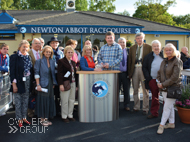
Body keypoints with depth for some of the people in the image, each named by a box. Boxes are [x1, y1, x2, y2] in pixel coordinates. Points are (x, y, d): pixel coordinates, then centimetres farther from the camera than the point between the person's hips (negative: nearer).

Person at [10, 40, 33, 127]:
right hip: (19, 82, -5)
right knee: (18, 101, 4)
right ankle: (19, 119, 17)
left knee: (26, 100, 14)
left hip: (27, 82, 5)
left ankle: (24, 117, 27)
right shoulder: (14, 57, -8)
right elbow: (12, 71, -10)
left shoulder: (28, 57, 8)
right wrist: (14, 84, -14)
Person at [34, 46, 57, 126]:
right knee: (43, 100, -1)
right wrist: (38, 85, -14)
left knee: (50, 100, 8)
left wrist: (54, 83, 8)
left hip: (50, 84, 6)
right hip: (43, 84, -5)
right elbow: (36, 73, -8)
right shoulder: (39, 61, -4)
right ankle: (42, 119, 11)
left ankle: (46, 118, 20)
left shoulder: (52, 62, 11)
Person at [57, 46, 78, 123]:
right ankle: (64, 116, 13)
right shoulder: (61, 61, -6)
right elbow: (60, 73, -12)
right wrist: (61, 84, -19)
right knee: (65, 101, 0)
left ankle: (70, 115, 21)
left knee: (72, 100, 9)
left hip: (73, 83, 7)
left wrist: (76, 84, 14)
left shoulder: (73, 62, 16)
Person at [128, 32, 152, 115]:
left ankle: (145, 108, 12)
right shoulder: (132, 48, 12)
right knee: (135, 90, 11)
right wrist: (129, 72, 4)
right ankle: (136, 107, 23)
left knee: (145, 90, 2)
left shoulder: (148, 47, 2)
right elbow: (130, 60, 11)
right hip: (134, 69, 4)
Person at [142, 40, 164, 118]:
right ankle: (154, 113, 19)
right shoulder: (148, 57, 10)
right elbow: (144, 68, 8)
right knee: (154, 97, 9)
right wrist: (148, 78, -3)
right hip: (153, 80, 1)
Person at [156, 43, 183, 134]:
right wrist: (159, 82, -3)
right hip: (164, 89, 7)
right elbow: (159, 73, 15)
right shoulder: (164, 61, 9)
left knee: (167, 107, -3)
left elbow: (174, 77, -18)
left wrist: (163, 84, -16)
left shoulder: (177, 62, -12)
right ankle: (171, 123, 27)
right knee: (170, 106, 16)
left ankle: (162, 124, 6)